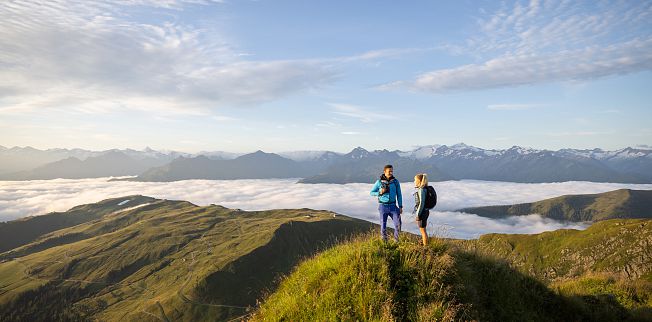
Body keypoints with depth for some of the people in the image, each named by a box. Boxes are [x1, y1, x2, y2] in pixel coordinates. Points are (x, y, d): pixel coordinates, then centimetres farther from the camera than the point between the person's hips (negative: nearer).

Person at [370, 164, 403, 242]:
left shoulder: (395, 182, 1)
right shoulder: (379, 182, -5)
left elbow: (399, 195, 7)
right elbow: (371, 192, 3)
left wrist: (400, 207, 1)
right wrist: (380, 193, -16)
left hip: (393, 206, 2)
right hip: (383, 206, -1)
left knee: (398, 223, -9)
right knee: (383, 226, 1)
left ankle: (397, 239, 15)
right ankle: (384, 241, 19)